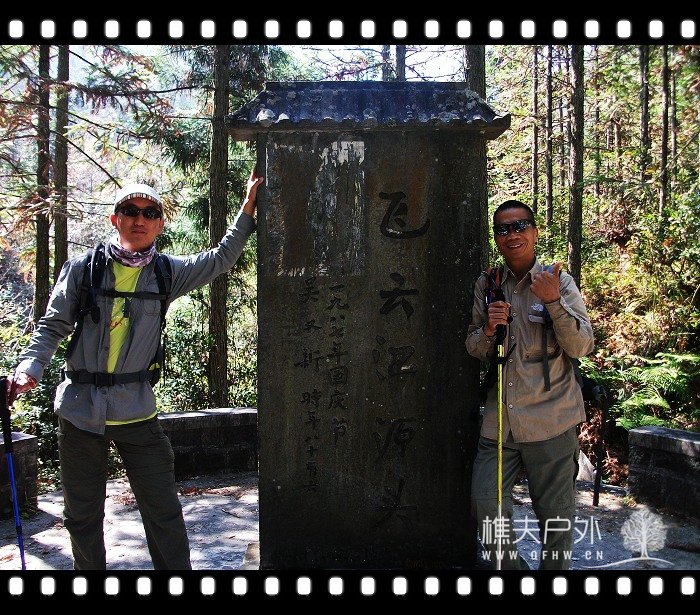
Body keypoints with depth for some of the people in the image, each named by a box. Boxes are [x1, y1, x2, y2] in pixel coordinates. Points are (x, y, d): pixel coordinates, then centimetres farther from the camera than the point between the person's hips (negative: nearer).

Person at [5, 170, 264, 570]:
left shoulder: (167, 274, 4)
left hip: (137, 412, 1)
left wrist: (248, 210, 10)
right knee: (83, 514, 13)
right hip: (79, 411, 0)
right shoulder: (83, 267, 0)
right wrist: (30, 369, -12)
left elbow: (220, 259, 13)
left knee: (163, 511, 4)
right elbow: (53, 326, 3)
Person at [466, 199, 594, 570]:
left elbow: (581, 347, -9)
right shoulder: (486, 285, 7)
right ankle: (511, 568, 29)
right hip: (499, 420, 3)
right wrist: (488, 330, -11)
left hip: (549, 420, -3)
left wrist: (554, 301, -22)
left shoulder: (558, 282, -3)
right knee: (486, 503, 4)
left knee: (554, 513, 9)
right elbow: (475, 351, 11)